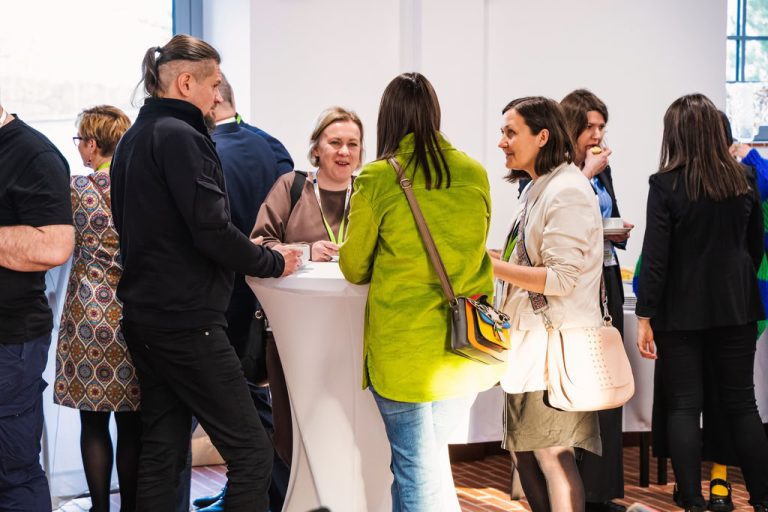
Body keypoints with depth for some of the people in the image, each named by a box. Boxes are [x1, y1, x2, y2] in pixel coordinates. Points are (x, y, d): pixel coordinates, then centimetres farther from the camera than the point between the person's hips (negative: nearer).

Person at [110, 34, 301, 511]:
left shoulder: (133, 139, 14)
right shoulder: (180, 136, -14)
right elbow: (211, 230, -20)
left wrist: (250, 252, 16)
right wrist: (273, 262, -6)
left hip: (144, 315, 9)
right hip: (187, 320, -9)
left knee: (163, 450, 10)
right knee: (252, 452, -6)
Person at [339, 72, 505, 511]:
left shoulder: (377, 179, -9)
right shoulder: (475, 174, 1)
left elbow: (354, 268, 2)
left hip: (403, 350, -4)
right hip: (466, 347, 4)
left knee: (416, 470, 5)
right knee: (433, 455, 19)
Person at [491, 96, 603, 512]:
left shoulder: (567, 192, -14)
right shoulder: (539, 189, 16)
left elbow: (561, 278, -20)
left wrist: (493, 266, -16)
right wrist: (495, 259, 7)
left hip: (555, 339, -10)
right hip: (531, 337, 10)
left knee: (551, 454, -7)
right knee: (523, 451, 12)